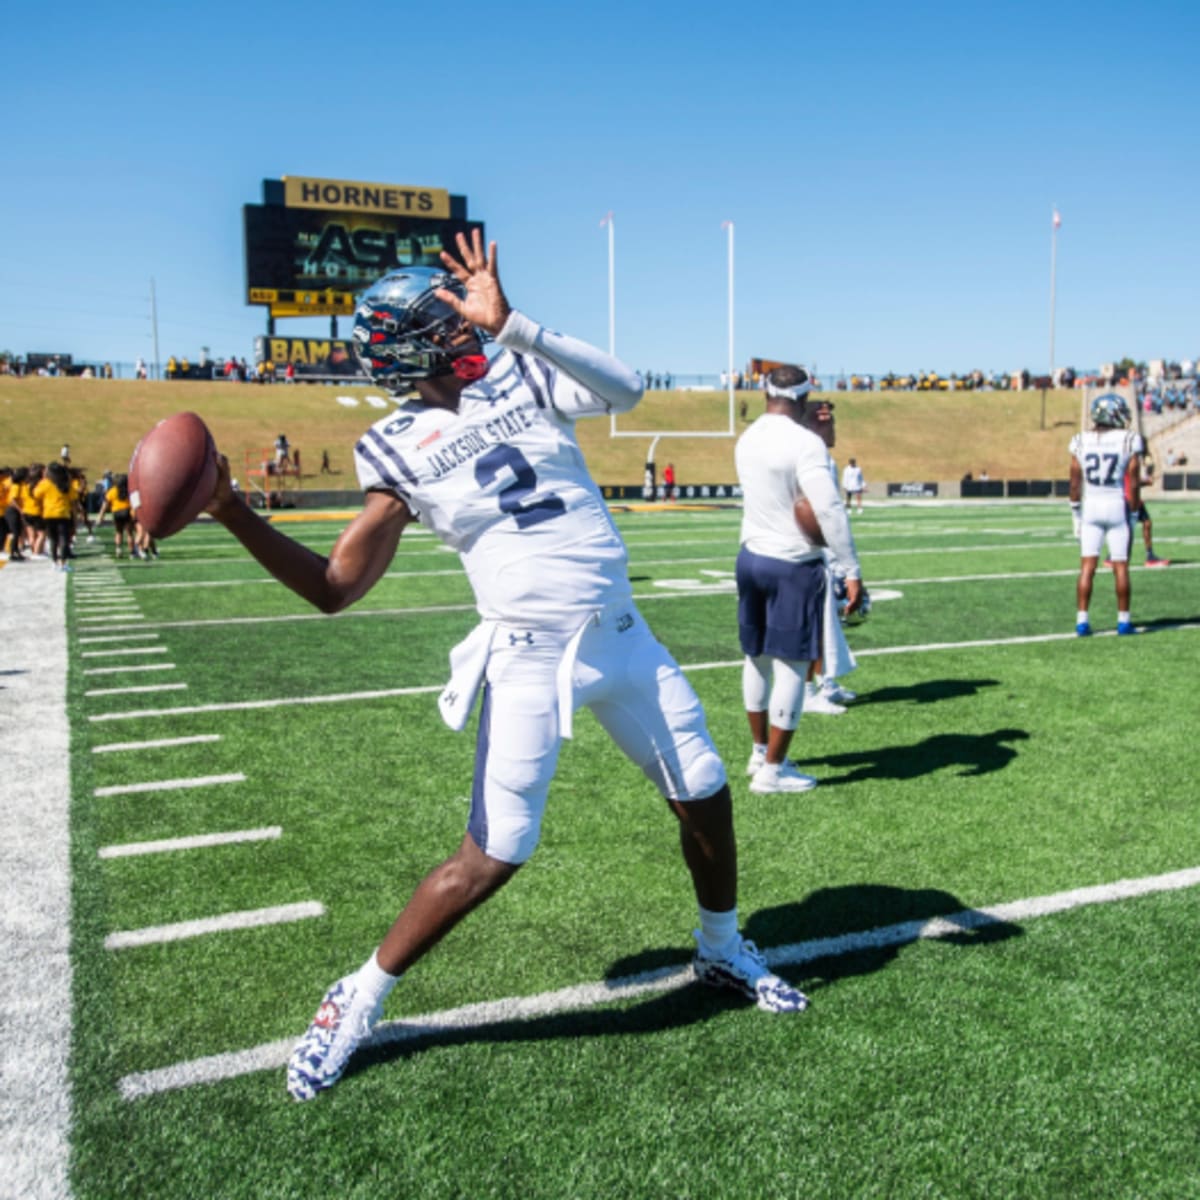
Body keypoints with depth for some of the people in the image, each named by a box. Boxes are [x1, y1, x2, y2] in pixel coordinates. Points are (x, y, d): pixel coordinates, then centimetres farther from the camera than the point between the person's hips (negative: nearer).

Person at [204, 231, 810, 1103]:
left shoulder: (524, 376, 2)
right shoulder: (398, 450, -4)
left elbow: (625, 390, -18)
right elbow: (336, 589, -8)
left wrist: (512, 324, -26)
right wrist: (233, 513, -18)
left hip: (623, 637, 4)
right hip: (530, 660, -4)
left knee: (706, 798, 13)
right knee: (493, 857, -6)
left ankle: (723, 949, 41)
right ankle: (358, 1002, 16)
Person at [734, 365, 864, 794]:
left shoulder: (746, 440, 6)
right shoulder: (806, 444, -16)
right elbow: (829, 510, -22)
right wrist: (853, 572, -20)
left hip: (751, 558, 8)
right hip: (794, 566, -7)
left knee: (757, 657, 17)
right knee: (792, 666, 1)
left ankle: (760, 752, 31)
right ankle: (772, 770, 7)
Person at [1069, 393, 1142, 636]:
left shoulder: (1081, 441, -1)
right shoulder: (1129, 441, -8)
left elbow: (1075, 481, 3)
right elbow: (1133, 481, -6)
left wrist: (1075, 511, 12)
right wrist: (1134, 507, 5)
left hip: (1090, 507, 2)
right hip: (1117, 506, -2)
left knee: (1087, 566, 4)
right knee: (1121, 566, 6)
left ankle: (1082, 620, 3)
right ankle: (1124, 620, 12)